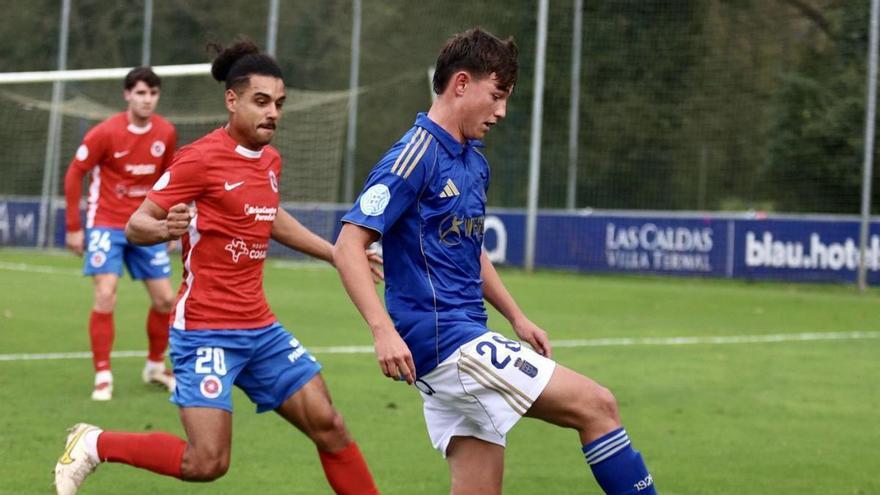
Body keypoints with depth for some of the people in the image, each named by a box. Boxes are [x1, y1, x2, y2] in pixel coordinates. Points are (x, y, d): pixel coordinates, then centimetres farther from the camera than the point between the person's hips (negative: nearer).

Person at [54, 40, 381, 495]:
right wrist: (164, 228, -33)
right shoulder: (200, 159, -13)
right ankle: (94, 445, 6)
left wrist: (336, 253, 32)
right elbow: (135, 226, -11)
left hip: (260, 327, 7)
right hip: (206, 330, -7)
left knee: (327, 424, 3)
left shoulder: (270, 160, 10)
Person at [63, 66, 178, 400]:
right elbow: (74, 175, -6)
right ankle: (103, 376, -7)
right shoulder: (105, 133, -14)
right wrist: (73, 228, -7)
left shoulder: (166, 133, -2)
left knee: (165, 300, 4)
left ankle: (156, 366, 26)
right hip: (107, 225, -4)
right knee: (106, 296, -16)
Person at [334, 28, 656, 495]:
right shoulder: (417, 155, -12)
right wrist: (383, 330, -28)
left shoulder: (474, 162, 16)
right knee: (597, 405, -11)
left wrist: (516, 316, 22)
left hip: (464, 339, 9)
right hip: (443, 338, -9)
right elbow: (349, 245, -18)